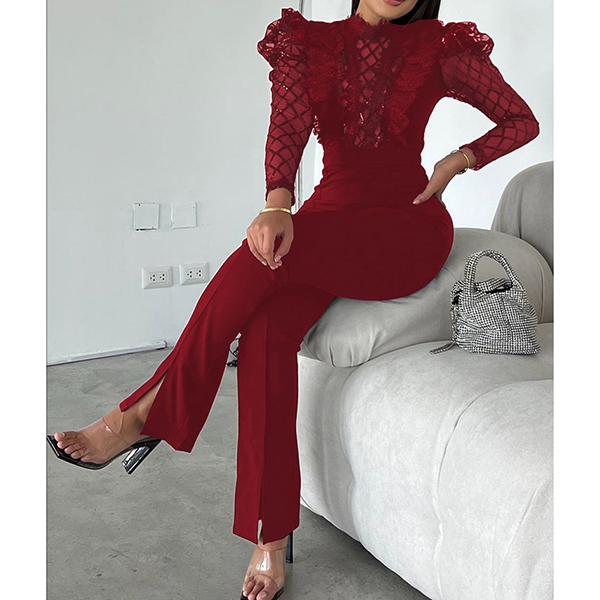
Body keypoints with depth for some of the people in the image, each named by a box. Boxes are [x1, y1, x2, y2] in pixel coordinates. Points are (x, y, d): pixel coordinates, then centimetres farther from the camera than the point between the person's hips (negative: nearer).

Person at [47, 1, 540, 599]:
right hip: (327, 222, 3)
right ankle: (272, 540, -22)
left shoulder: (443, 49, 5)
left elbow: (522, 120, 14)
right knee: (268, 328, -28)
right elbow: (288, 124, -10)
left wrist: (457, 161, -3)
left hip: (408, 226, -2)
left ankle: (148, 414, -20)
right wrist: (277, 204, -30)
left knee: (268, 255, -31)